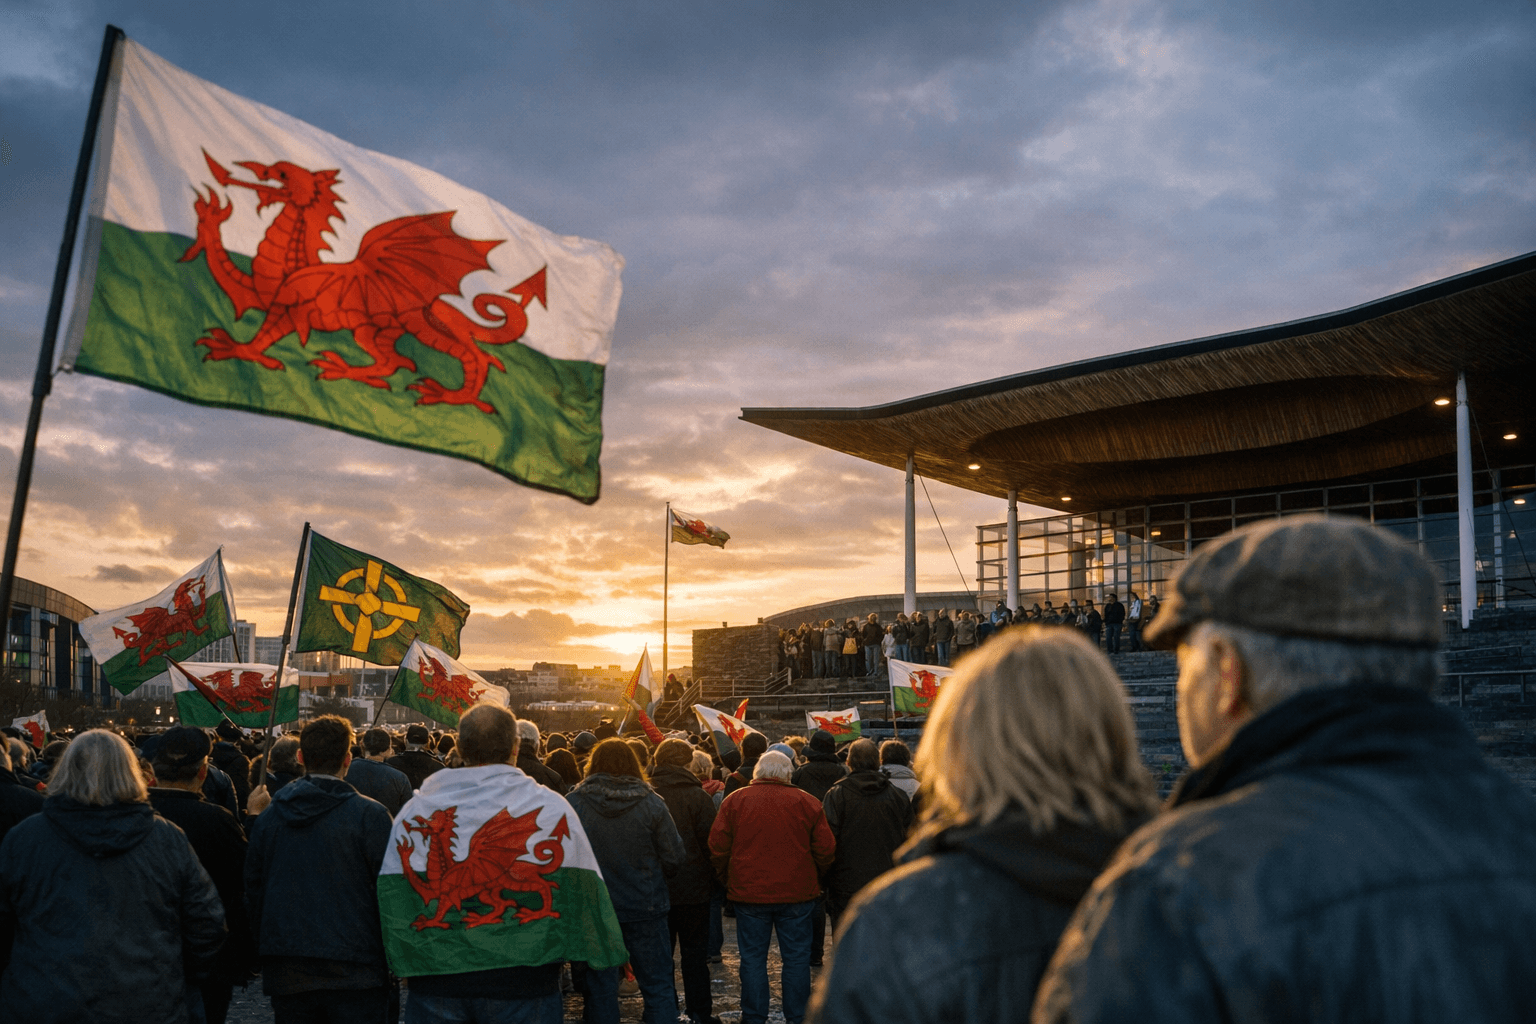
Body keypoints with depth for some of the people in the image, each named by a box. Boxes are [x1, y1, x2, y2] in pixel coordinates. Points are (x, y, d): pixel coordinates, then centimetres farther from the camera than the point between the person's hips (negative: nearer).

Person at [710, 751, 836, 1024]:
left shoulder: (734, 801, -2)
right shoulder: (807, 803, -2)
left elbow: (717, 848, 0)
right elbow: (826, 850, 0)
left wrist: (728, 878, 13)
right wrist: (812, 878, 15)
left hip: (749, 892, 0)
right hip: (797, 893, 0)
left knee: (752, 958, 9)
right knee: (796, 958, 9)